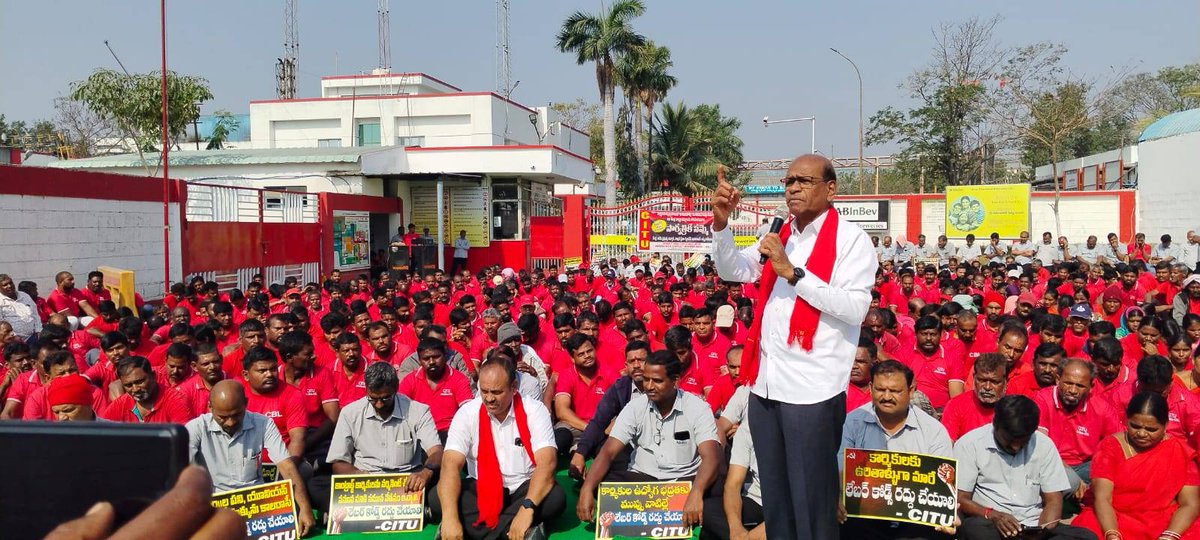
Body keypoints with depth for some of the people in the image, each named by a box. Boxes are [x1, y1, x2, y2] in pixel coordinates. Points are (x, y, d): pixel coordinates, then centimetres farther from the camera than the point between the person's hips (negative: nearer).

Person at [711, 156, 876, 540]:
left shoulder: (851, 239, -6)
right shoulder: (779, 238, 15)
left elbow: (855, 308, -16)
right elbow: (732, 271, 8)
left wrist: (792, 272, -18)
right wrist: (722, 223, -7)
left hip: (811, 389, -6)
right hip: (765, 385, 7)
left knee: (812, 500, 4)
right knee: (774, 496, 17)